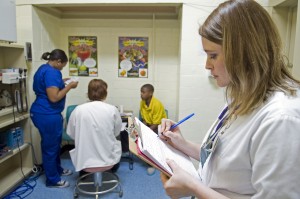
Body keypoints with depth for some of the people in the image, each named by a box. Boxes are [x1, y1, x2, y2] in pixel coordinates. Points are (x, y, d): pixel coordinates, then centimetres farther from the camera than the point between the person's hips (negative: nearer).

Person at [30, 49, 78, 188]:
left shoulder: (43, 68, 13)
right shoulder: (52, 72, -21)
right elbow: (54, 97, -26)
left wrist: (60, 83, 17)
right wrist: (69, 86, -16)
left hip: (42, 113, 11)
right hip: (47, 115, -11)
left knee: (54, 144, 23)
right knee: (50, 147, 4)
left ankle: (57, 170, 40)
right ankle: (52, 180, 20)